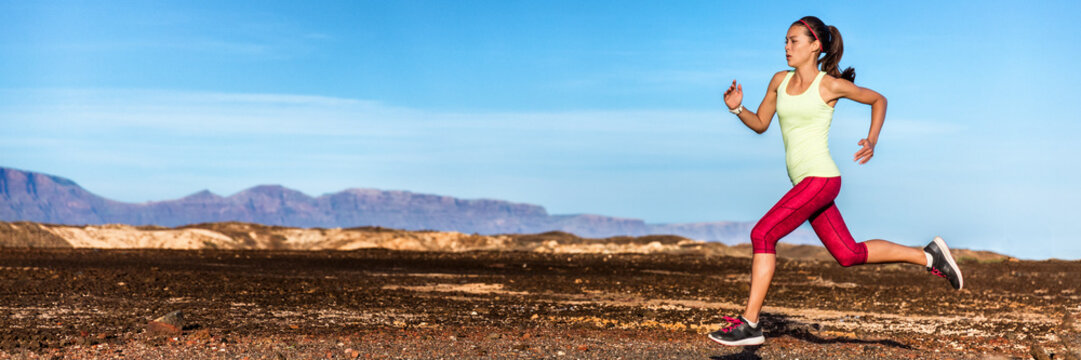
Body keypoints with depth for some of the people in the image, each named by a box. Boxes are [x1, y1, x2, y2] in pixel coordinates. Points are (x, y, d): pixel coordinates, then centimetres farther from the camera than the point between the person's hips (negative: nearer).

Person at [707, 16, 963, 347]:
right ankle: (929, 256, 26)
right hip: (804, 182, 8)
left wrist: (872, 141, -3)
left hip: (821, 178, -8)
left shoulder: (830, 85, -5)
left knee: (762, 235, -17)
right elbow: (760, 124, 17)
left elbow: (878, 99, 9)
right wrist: (737, 108, -2)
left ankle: (749, 324, -13)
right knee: (849, 255, 12)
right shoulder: (780, 81, 10)